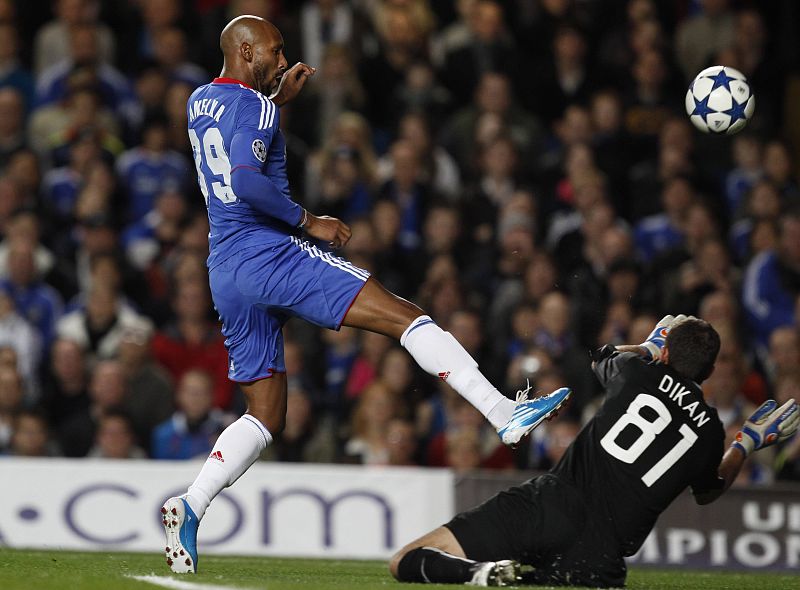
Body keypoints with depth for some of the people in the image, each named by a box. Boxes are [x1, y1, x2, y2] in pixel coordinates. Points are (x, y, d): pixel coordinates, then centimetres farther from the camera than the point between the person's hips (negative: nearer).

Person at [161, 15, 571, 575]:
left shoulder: (200, 103, 19)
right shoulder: (252, 107, -8)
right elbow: (247, 181, -24)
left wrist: (278, 97, 33)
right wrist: (308, 221, -15)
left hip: (225, 272, 9)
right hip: (269, 253, -9)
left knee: (266, 416, 13)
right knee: (406, 316, -13)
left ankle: (190, 506, -2)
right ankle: (505, 413, -25)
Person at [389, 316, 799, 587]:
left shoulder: (640, 372, 9)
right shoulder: (710, 431, 10)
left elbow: (604, 359, 37)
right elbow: (708, 493, 34)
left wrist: (650, 347, 56)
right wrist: (748, 443, 46)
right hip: (599, 553, 0)